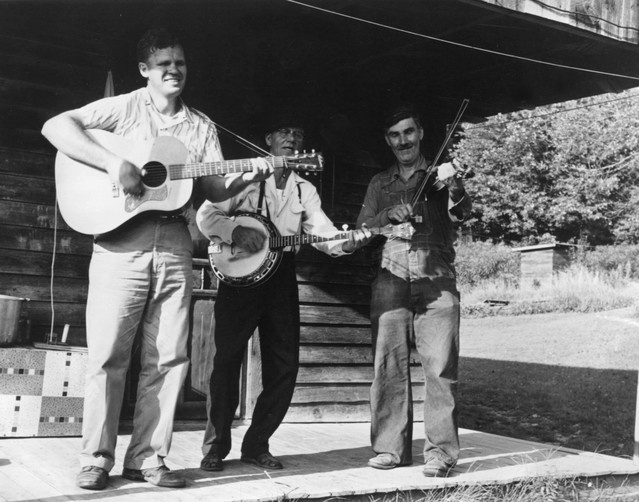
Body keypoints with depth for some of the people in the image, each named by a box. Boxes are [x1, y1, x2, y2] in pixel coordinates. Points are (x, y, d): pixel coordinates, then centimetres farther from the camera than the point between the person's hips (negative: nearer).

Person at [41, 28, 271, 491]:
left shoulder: (202, 126, 16)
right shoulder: (124, 108, 4)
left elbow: (214, 188, 11)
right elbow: (55, 126, -8)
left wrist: (245, 178, -10)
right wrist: (113, 161, -18)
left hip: (175, 244, 4)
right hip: (122, 241, -3)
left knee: (168, 358, 3)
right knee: (108, 353, -2)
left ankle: (147, 458, 13)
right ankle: (96, 459, 10)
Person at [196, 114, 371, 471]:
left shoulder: (305, 190, 14)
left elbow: (322, 232, 2)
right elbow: (206, 215, -6)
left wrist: (346, 243, -18)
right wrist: (235, 231, -23)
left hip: (282, 277, 4)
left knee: (285, 365, 1)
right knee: (227, 359, -6)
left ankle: (256, 444, 15)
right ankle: (216, 445, 8)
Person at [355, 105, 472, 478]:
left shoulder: (440, 176, 13)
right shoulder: (380, 184, 21)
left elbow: (463, 212, -5)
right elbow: (361, 230, 13)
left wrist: (455, 189, -27)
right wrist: (388, 215, -7)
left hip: (437, 282, -2)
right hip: (391, 282, 2)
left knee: (441, 368, -9)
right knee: (389, 366, -2)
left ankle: (441, 451, -6)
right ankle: (392, 447, 5)